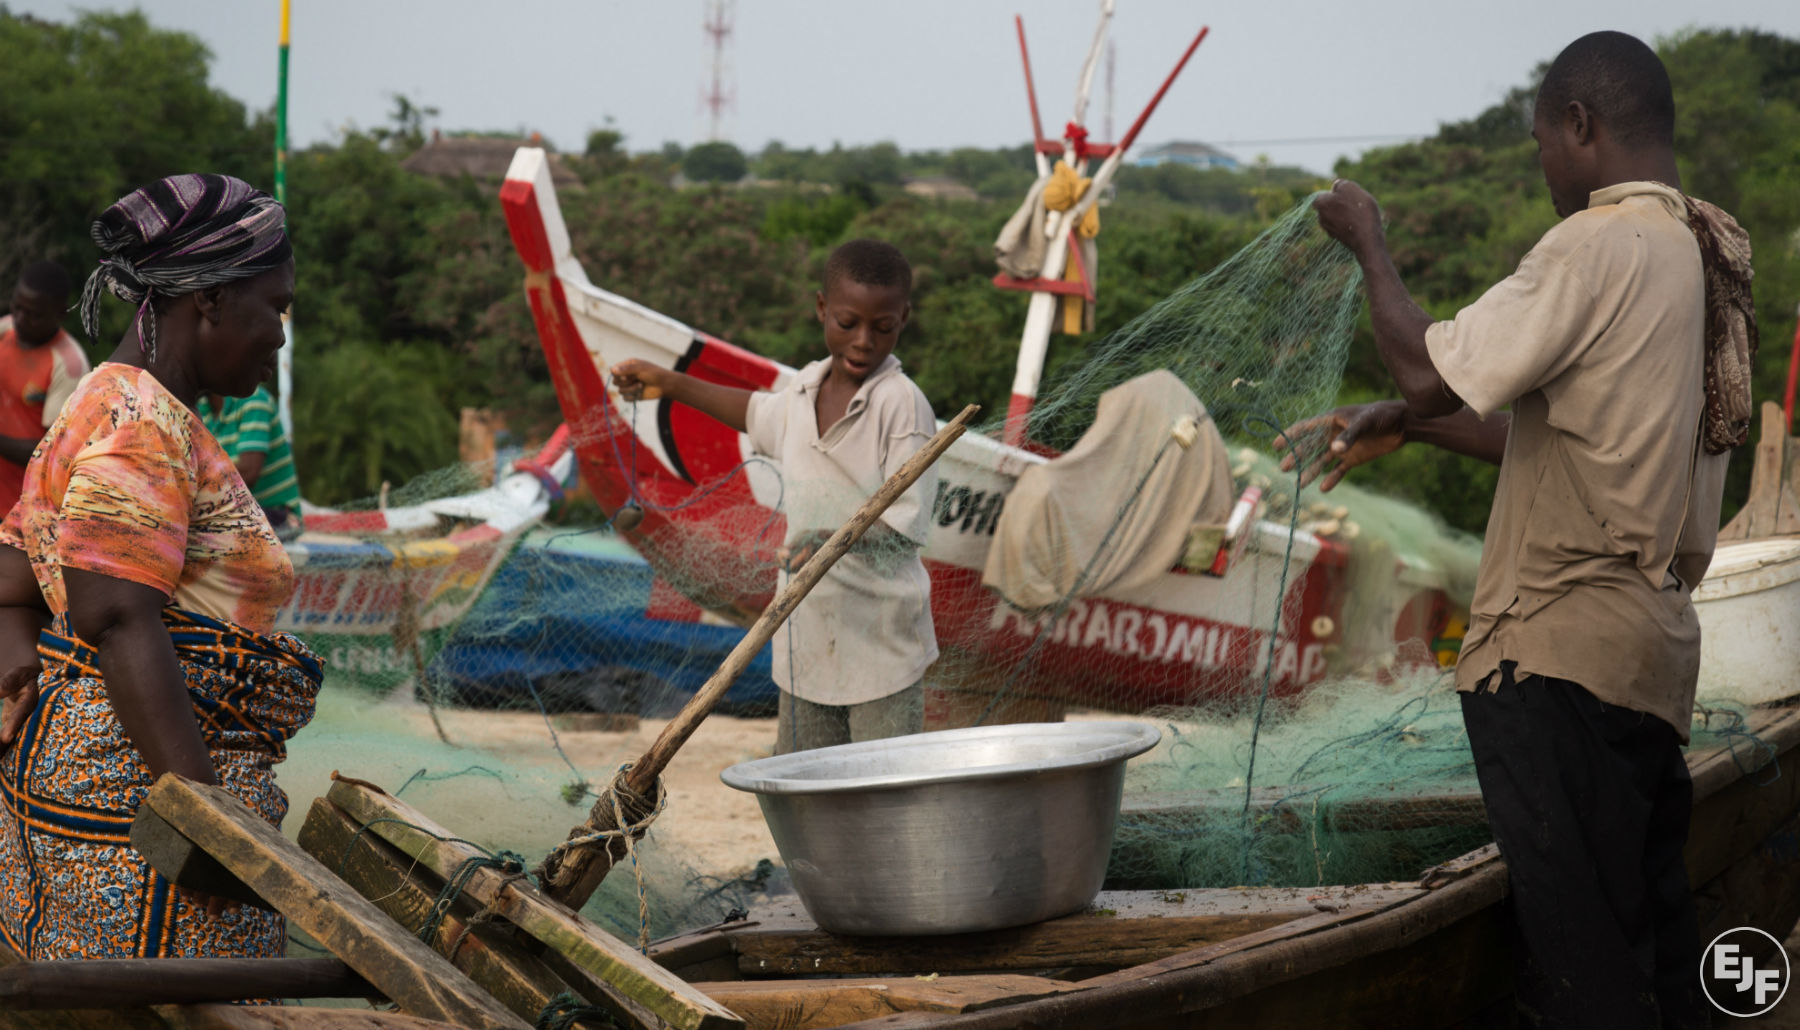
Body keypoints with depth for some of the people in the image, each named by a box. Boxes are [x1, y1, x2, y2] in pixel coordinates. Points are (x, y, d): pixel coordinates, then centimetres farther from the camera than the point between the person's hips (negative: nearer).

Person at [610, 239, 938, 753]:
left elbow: (907, 523, -17)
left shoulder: (902, 404, -13)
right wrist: (668, 383, 36)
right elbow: (760, 414, 33)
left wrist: (839, 538, -33)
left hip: (883, 647, -6)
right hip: (807, 637, 7)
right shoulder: (805, 390, 8)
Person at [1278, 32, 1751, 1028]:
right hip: (1652, 647, 9)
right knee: (1650, 933, 14)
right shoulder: (1709, 255, 14)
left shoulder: (1598, 246, -15)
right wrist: (1396, 425, 21)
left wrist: (1367, 242, 2)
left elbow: (1432, 372, -13)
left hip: (1561, 654, -9)